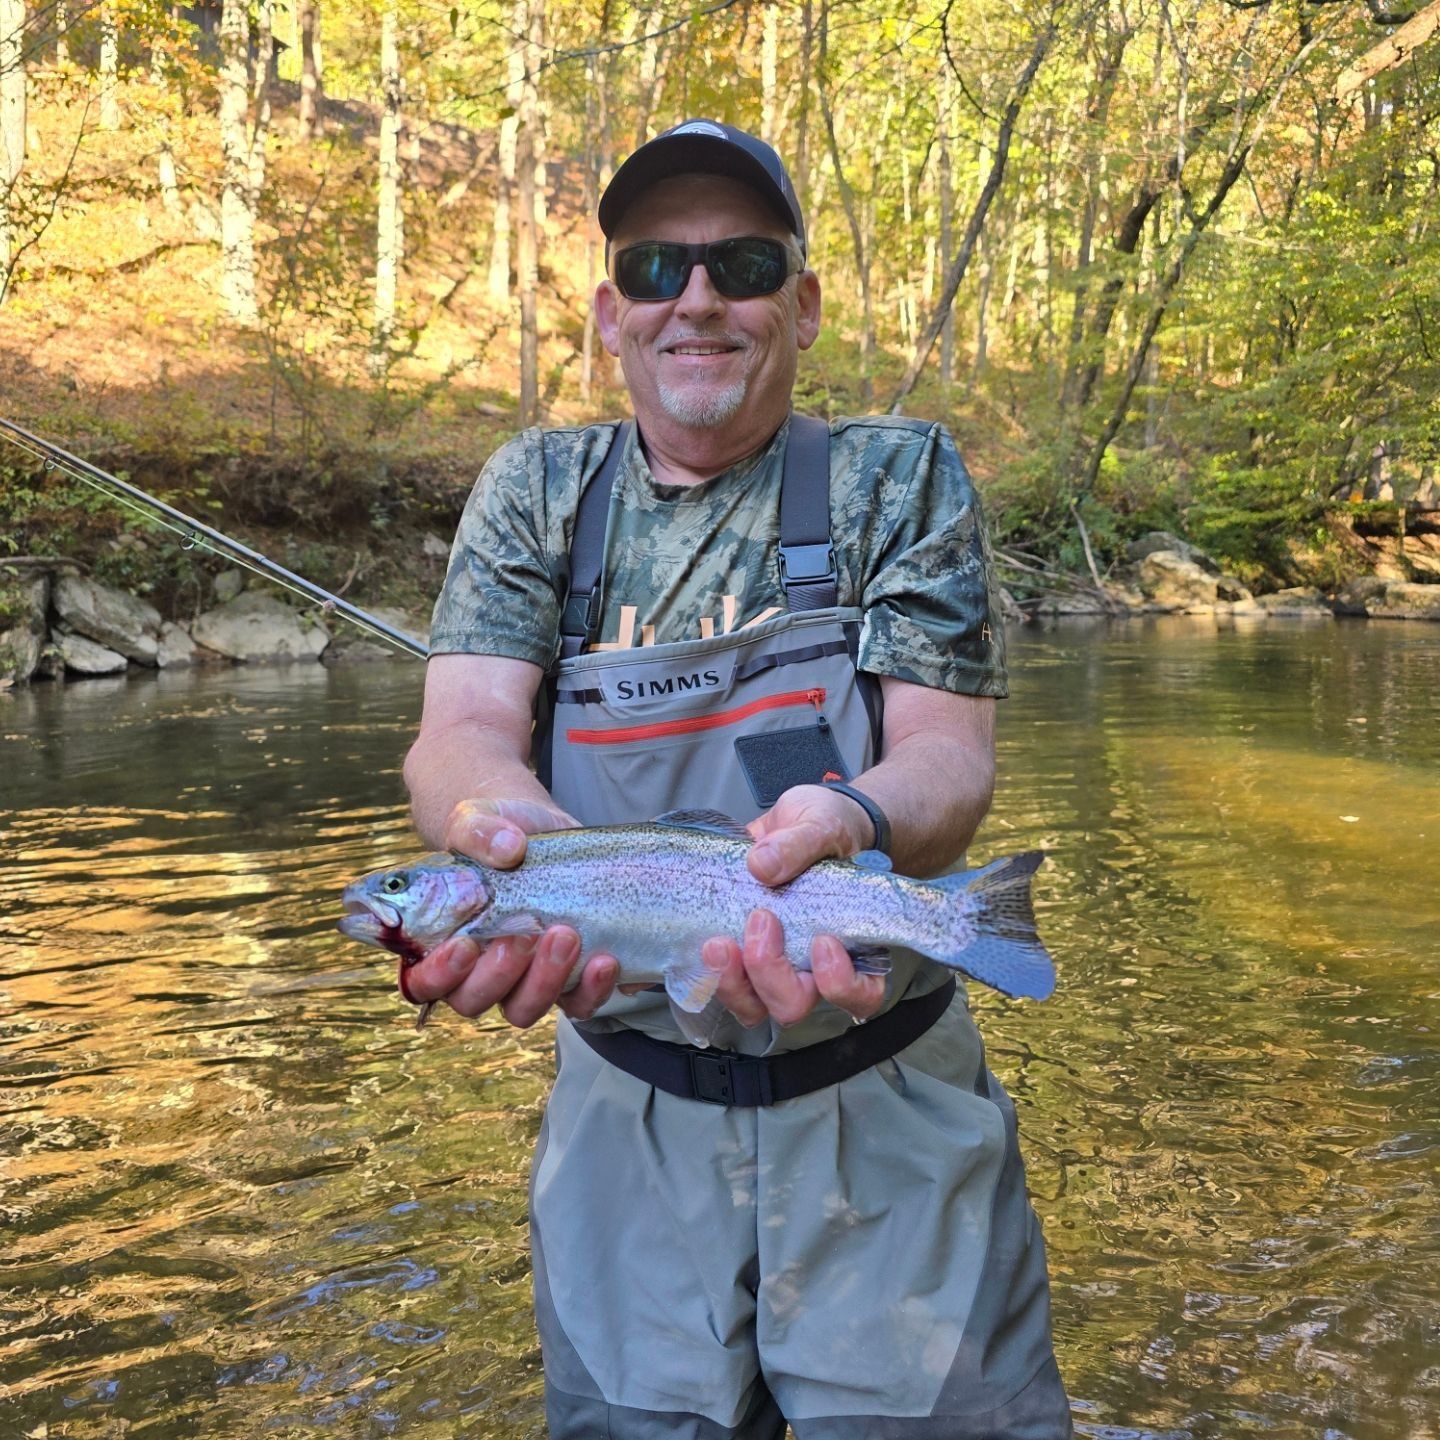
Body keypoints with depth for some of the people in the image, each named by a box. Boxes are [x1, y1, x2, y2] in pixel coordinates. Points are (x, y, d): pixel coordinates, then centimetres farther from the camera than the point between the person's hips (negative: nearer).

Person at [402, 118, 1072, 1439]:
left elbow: (948, 752, -10)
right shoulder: (536, 492, 4)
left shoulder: (900, 477, -1)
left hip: (883, 1108, -1)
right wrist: (510, 826, -34)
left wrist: (848, 822, -34)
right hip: (630, 1117, 2)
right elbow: (464, 725, -8)